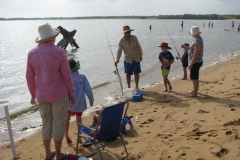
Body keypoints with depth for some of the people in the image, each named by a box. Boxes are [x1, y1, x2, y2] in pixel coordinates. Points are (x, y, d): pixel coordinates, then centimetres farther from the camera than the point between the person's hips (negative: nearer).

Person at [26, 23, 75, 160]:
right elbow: (67, 76, -12)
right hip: (59, 94, -4)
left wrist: (33, 94, 16)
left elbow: (29, 77, 4)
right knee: (58, 123, 9)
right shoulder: (59, 52, -15)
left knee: (46, 123, 16)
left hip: (42, 95, 4)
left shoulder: (32, 53, -2)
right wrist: (71, 94, 0)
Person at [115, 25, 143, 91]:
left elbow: (138, 47, 2)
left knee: (136, 73, 4)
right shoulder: (121, 41, -11)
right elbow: (119, 50, -14)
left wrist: (141, 55, 5)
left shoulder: (134, 38, -8)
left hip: (136, 59, 1)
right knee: (128, 74, 8)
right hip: (128, 60, 0)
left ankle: (137, 87, 19)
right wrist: (117, 59, -25)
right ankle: (128, 87, 25)